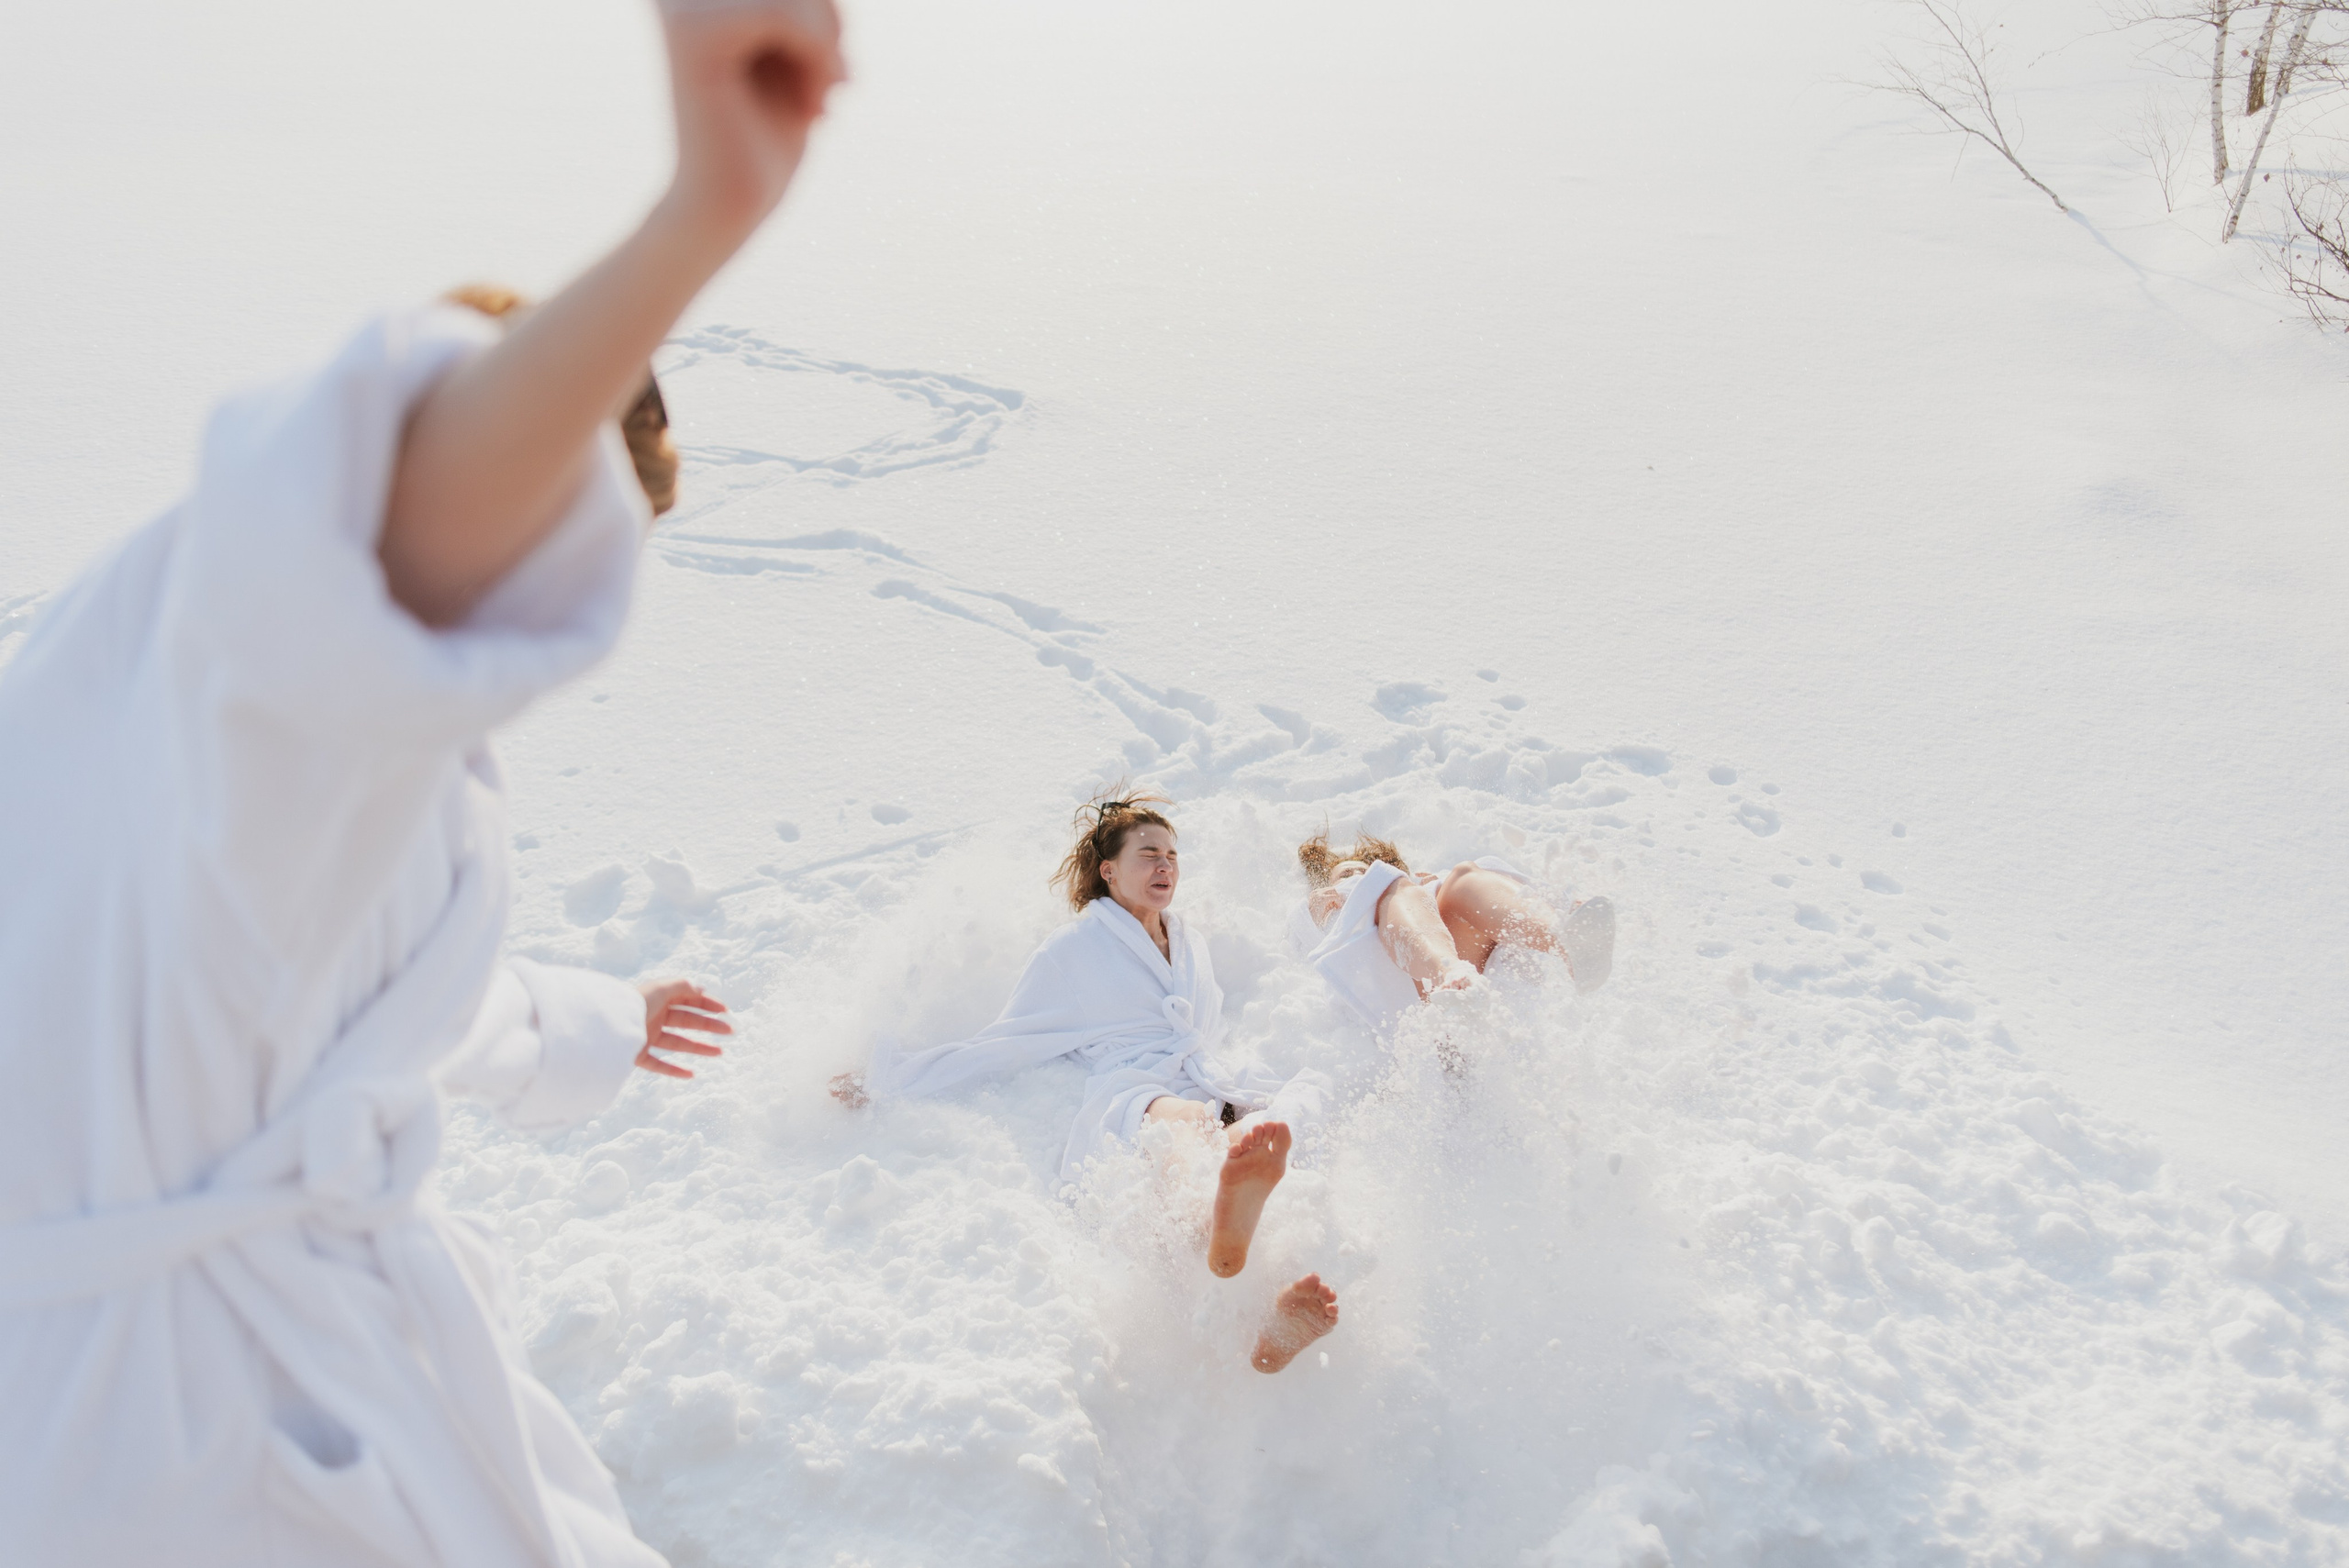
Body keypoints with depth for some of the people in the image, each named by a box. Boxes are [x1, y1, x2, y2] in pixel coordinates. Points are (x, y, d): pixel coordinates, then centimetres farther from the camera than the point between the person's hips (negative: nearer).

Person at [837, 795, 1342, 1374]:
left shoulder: (1190, 940, 32)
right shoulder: (1076, 947, 19)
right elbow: (1001, 1043, 18)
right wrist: (889, 1077, 14)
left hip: (1215, 1086, 4)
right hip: (1132, 1094, -4)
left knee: (1306, 1092, -32)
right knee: (1185, 1118, -42)